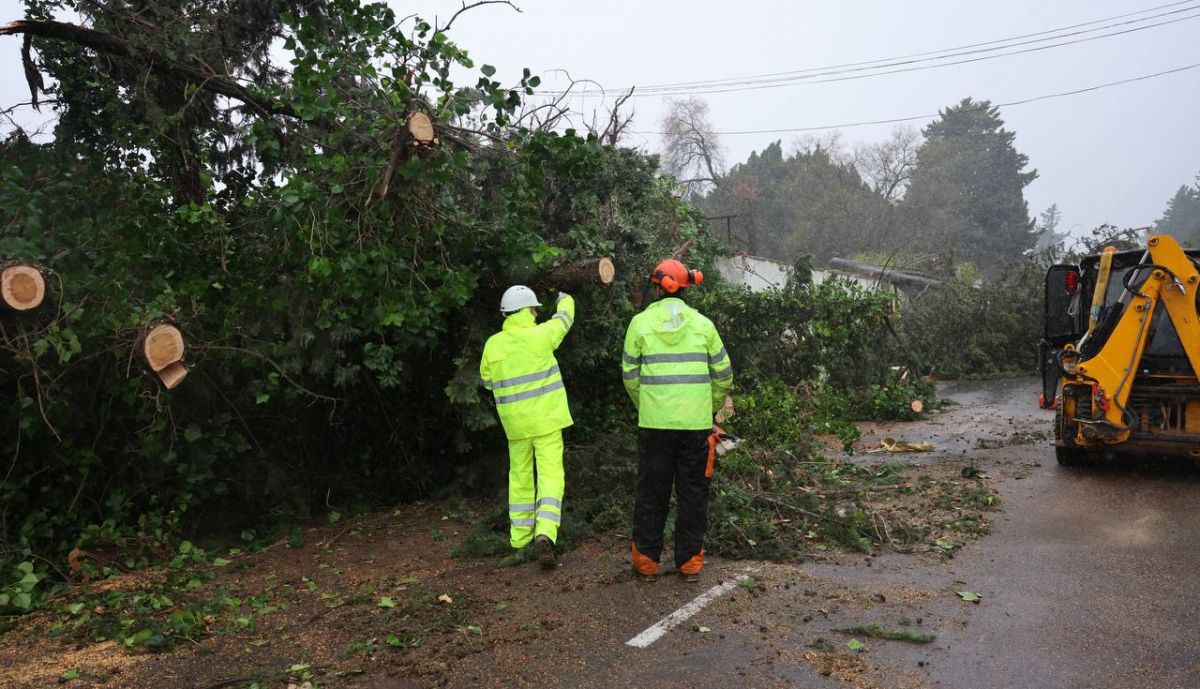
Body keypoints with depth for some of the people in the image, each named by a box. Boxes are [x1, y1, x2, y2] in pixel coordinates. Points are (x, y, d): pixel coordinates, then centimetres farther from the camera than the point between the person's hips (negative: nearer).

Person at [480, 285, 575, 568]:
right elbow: (564, 318, 12)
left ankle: (520, 537, 24)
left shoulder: (493, 344, -2)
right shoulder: (541, 334, -9)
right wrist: (566, 300, 33)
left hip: (515, 423, 3)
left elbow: (488, 380, 11)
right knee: (550, 474, -3)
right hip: (546, 418, -3)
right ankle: (545, 533, -19)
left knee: (520, 476, 16)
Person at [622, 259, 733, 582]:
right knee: (693, 491, 10)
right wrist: (712, 407, 22)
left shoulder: (640, 322, -1)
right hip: (696, 422, 1)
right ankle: (690, 561, 16)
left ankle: (646, 559, 17)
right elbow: (724, 374, 7)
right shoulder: (702, 323, 3)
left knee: (651, 491, 10)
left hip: (654, 422, 0)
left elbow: (630, 374, 4)